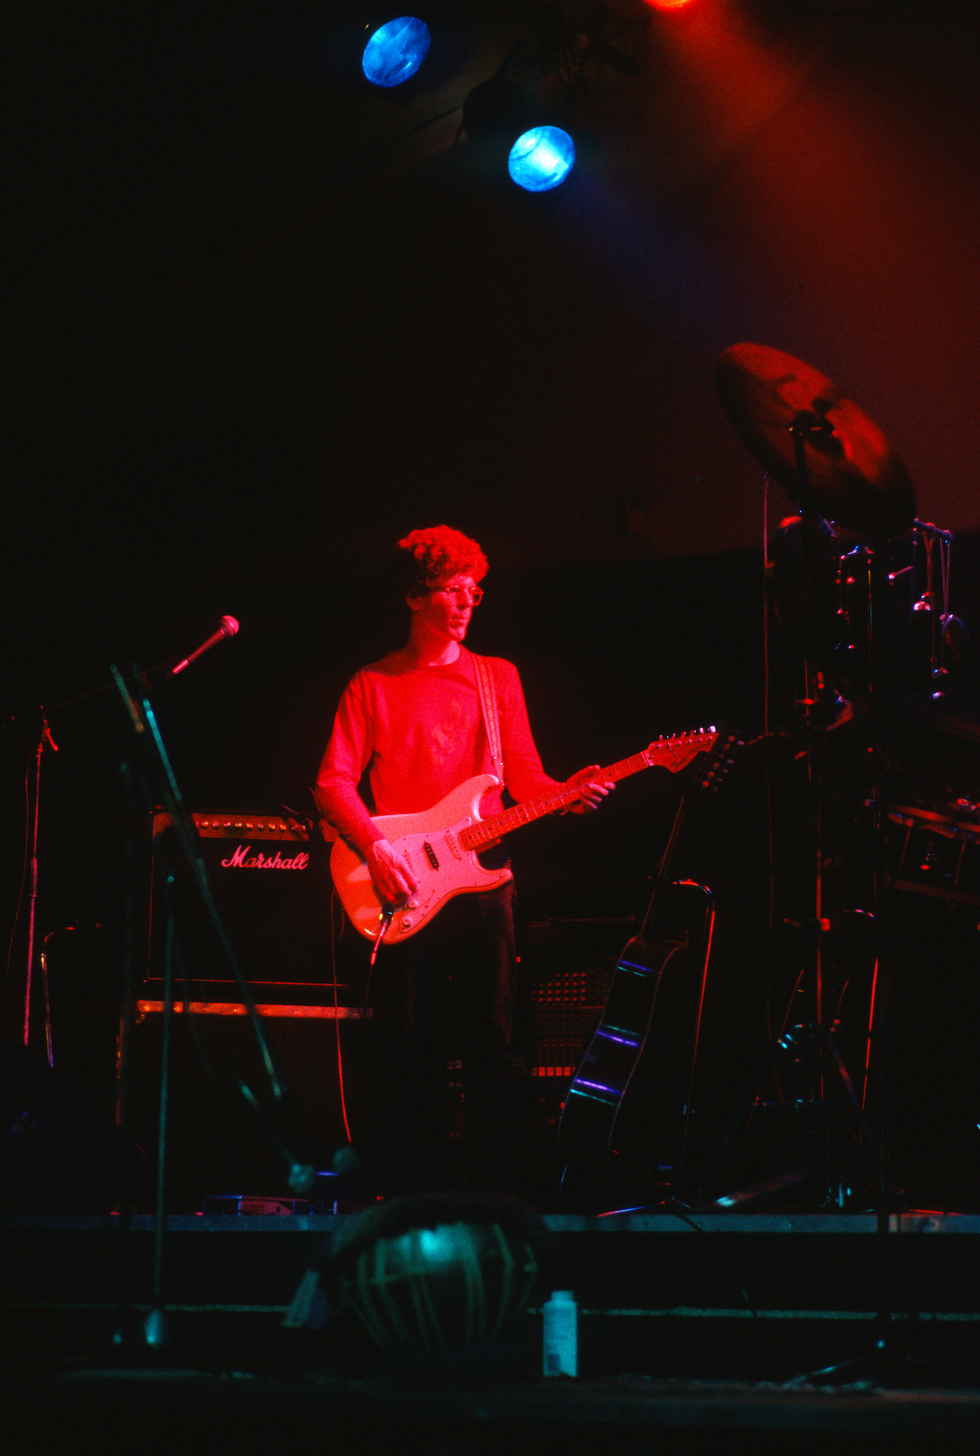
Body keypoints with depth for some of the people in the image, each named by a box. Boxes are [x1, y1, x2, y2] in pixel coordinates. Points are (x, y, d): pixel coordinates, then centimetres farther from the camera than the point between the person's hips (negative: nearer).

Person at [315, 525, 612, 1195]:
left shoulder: (497, 677, 15)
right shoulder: (373, 685, 8)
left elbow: (523, 775, 9)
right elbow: (334, 782, 1)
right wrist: (374, 848, -14)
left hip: (483, 878, 1)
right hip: (402, 889, -1)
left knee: (492, 1044, -2)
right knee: (410, 1051, 0)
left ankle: (494, 1190, 1)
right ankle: (415, 1196, 6)